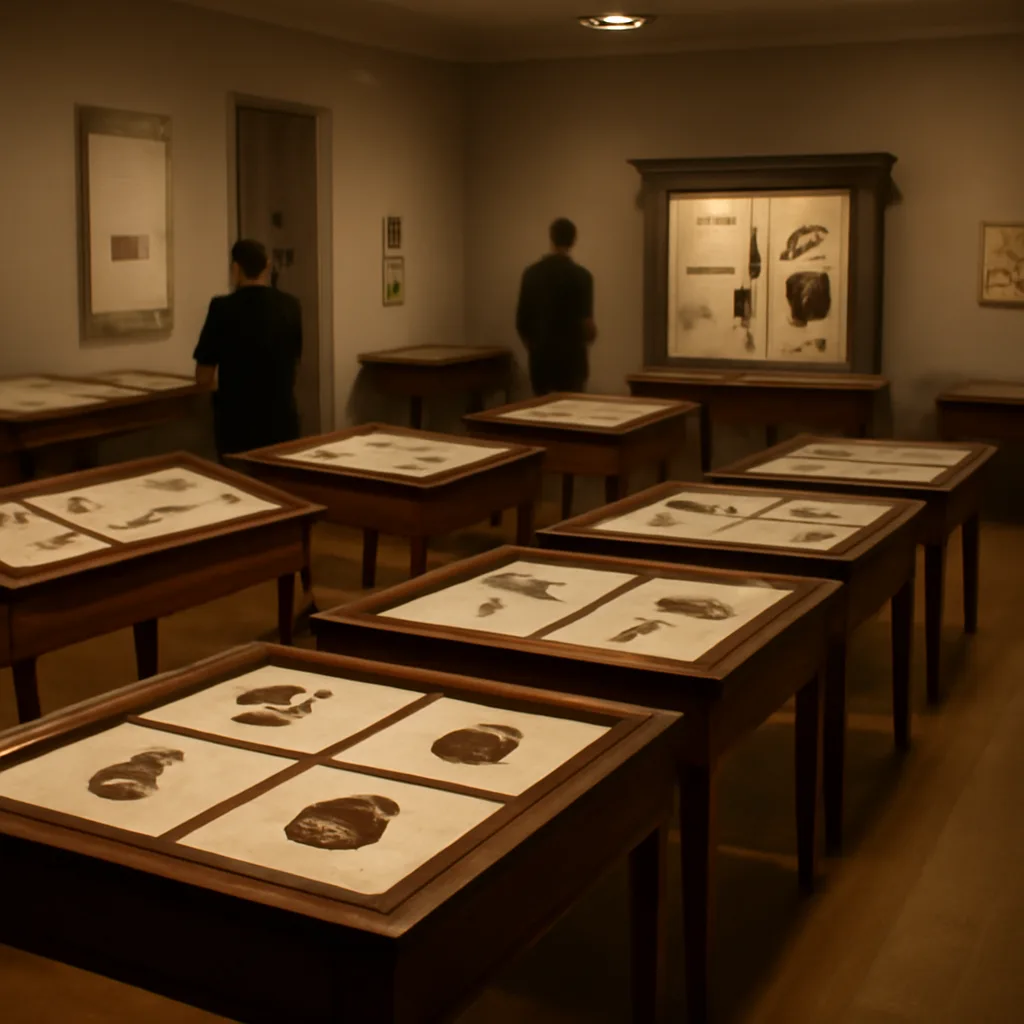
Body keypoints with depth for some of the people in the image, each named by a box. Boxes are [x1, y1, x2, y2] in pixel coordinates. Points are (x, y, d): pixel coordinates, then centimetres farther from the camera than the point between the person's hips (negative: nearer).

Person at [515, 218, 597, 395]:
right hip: (570, 356, -4)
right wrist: (591, 335, 11)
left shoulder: (531, 273, 3)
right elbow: (585, 323, -13)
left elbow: (521, 321, 6)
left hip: (540, 356, 4)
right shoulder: (581, 275, -10)